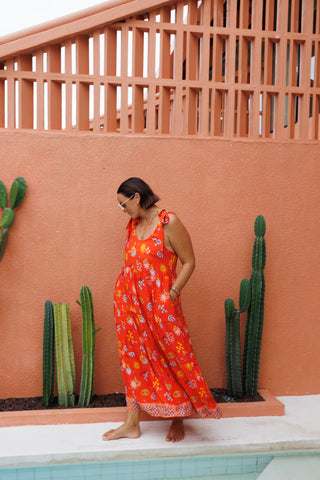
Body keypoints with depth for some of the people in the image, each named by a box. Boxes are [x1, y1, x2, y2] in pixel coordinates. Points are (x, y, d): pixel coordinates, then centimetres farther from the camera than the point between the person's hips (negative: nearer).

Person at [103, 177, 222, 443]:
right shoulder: (133, 225, 10)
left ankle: (178, 419, 25)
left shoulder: (169, 222, -12)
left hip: (159, 305, -7)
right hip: (130, 301, 7)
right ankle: (132, 423, 23)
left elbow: (188, 262, -11)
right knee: (134, 358, 12)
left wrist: (172, 293, -16)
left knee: (173, 359, 5)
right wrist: (124, 291, 11)